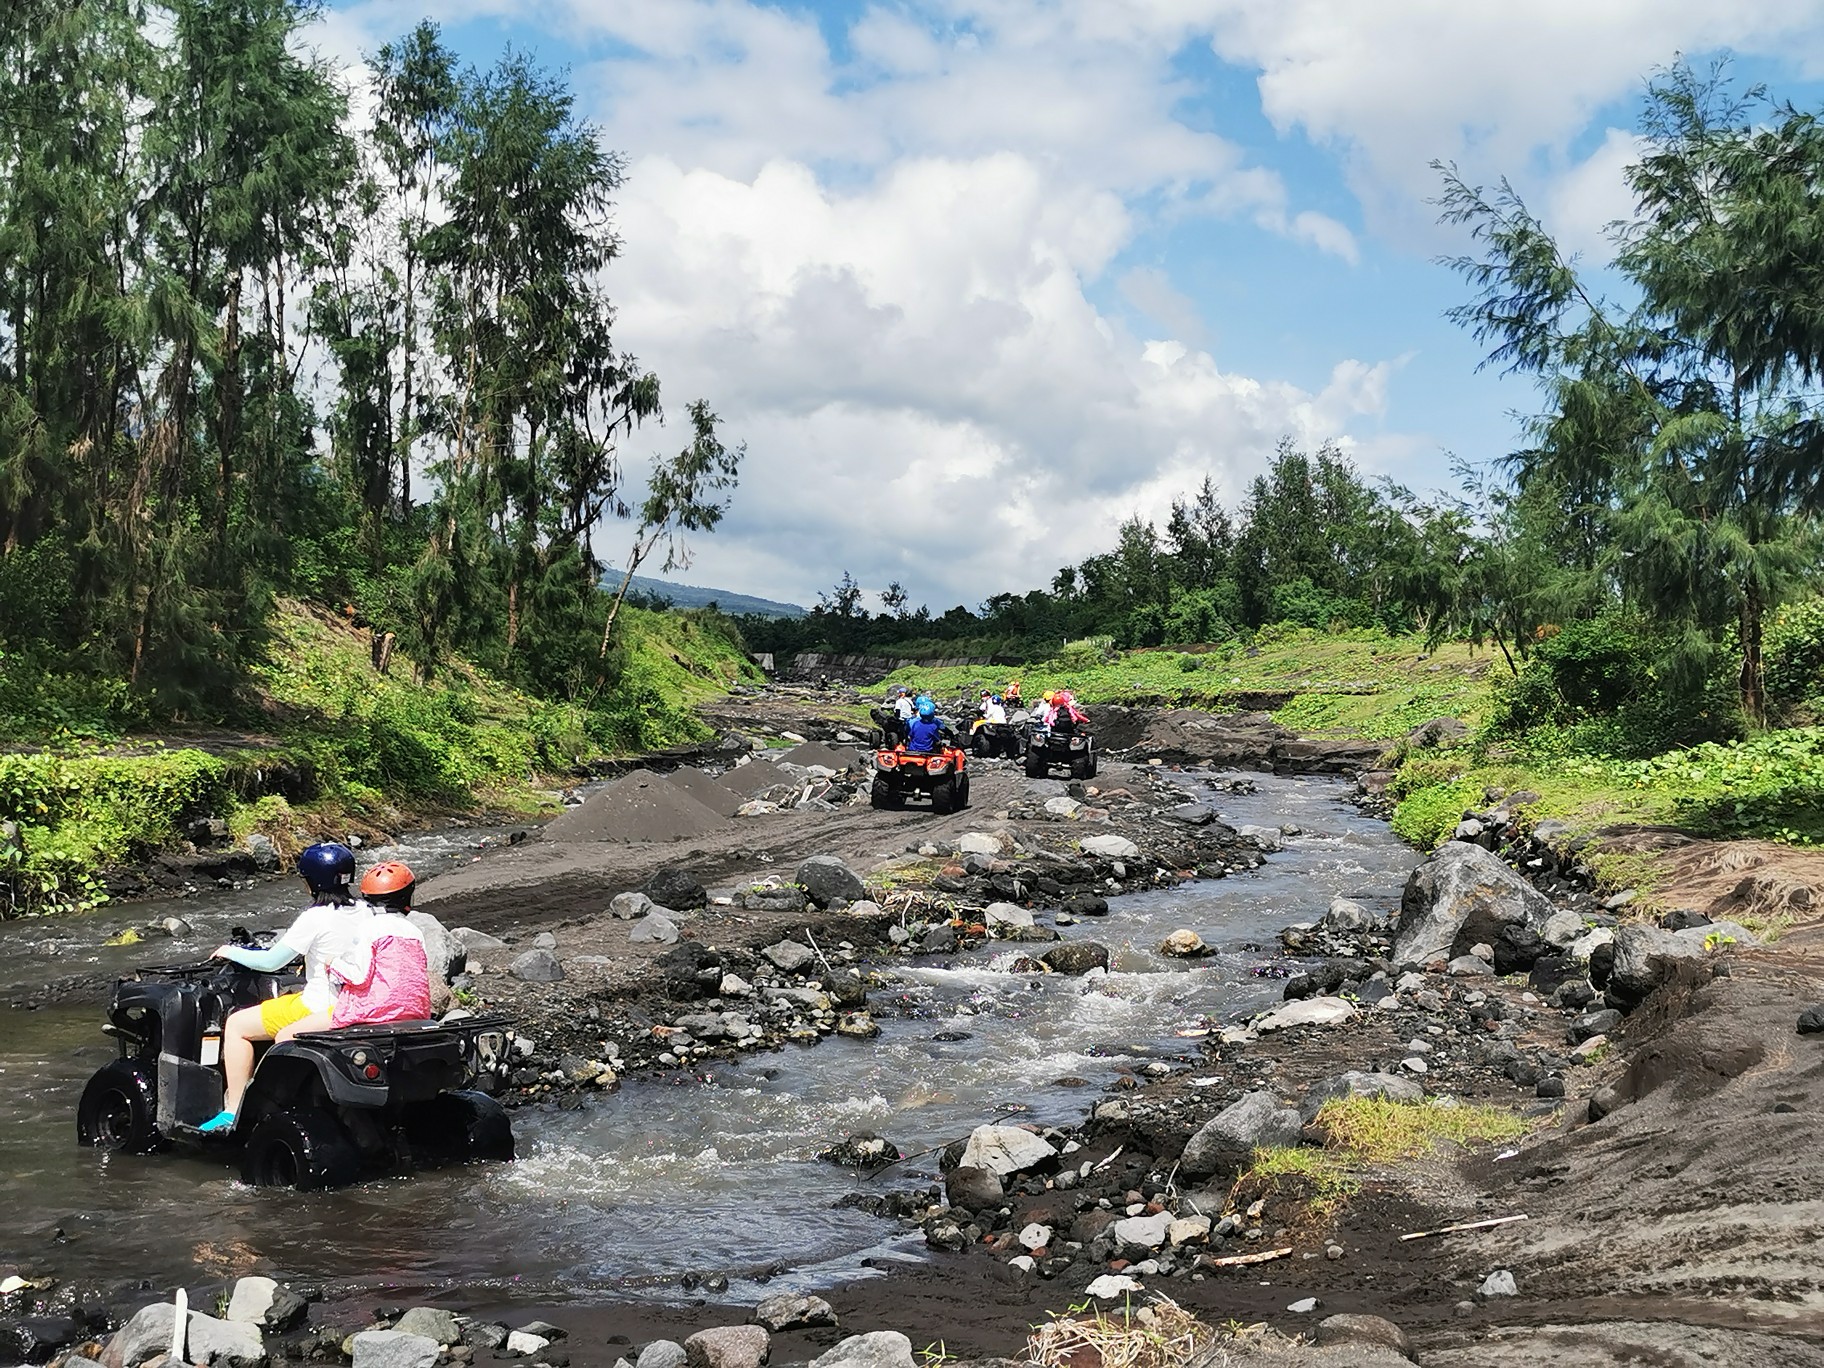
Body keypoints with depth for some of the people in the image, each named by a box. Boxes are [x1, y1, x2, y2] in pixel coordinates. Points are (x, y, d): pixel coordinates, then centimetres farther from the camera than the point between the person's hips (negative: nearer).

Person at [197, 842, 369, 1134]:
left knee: (236, 1025, 6)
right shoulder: (363, 912, 2)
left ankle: (234, 1112, 4)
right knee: (285, 1035, 33)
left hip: (320, 1009, -8)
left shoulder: (315, 917, -17)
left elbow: (271, 962, -11)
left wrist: (231, 952, 5)